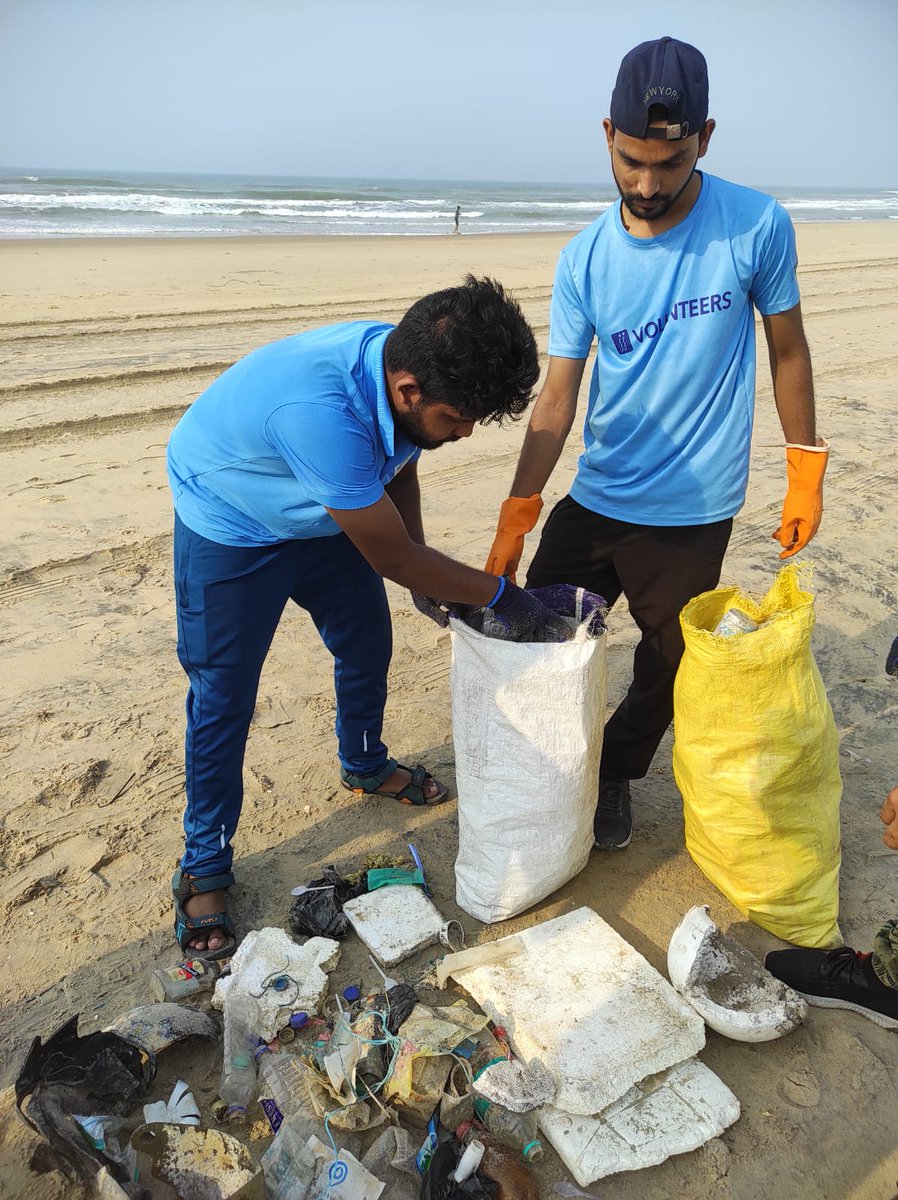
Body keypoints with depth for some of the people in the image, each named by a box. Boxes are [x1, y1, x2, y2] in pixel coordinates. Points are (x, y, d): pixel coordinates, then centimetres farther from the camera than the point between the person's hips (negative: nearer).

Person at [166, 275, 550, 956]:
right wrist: (500, 597, -22)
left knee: (368, 644, 15)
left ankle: (365, 765, 43)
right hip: (230, 525, -7)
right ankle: (204, 869, 18)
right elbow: (388, 555, -32)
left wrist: (422, 573, 2)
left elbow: (398, 467, 3)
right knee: (223, 696, -1)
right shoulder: (321, 410, -43)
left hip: (327, 514, 7)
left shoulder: (408, 366, -19)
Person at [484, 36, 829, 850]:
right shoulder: (583, 260, -4)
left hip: (692, 514, -2)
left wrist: (806, 474, 3)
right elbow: (557, 399, -4)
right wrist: (514, 518, -9)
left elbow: (787, 351, 2)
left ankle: (615, 777, 38)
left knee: (666, 671, 10)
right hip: (593, 502, 3)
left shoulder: (757, 227, -9)